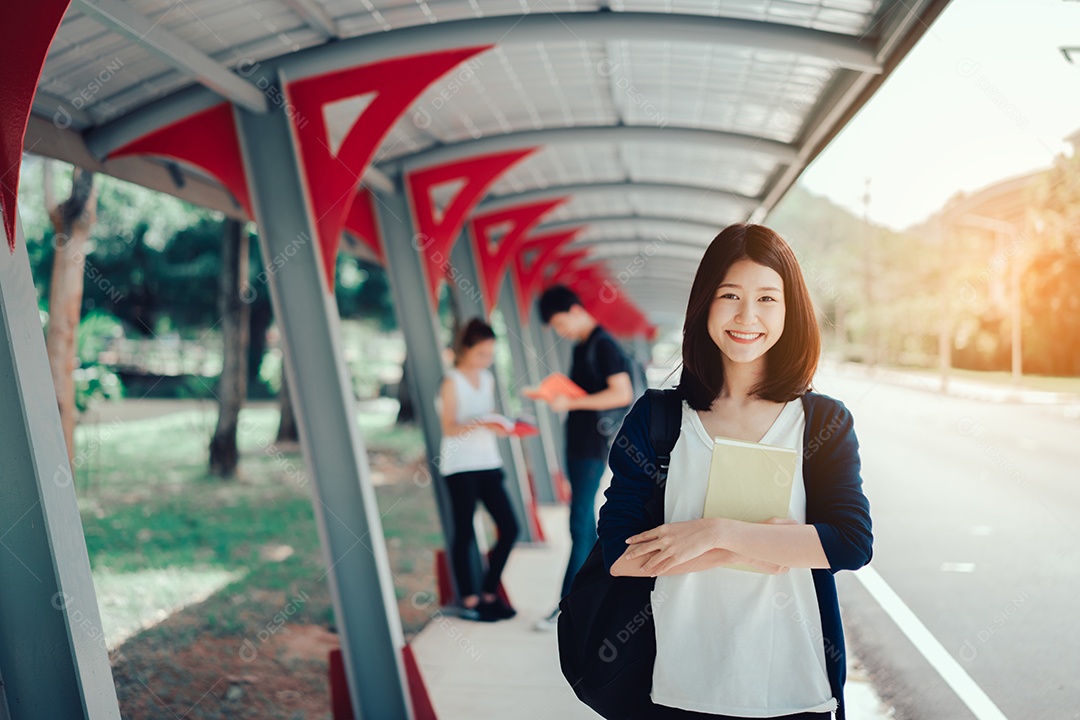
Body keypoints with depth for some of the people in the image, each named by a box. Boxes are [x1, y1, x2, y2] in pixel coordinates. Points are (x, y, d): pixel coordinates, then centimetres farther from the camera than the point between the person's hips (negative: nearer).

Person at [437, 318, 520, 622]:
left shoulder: (488, 379, 15)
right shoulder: (452, 381, -6)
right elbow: (449, 428, -13)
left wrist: (500, 426, -2)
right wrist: (480, 425, -29)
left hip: (488, 463, 7)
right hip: (460, 466, -7)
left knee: (509, 528, 2)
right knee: (465, 533, -3)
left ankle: (489, 593, 15)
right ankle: (469, 600, 6)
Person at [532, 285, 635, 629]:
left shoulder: (603, 345, -13)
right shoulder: (581, 346, 14)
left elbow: (622, 394, -20)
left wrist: (573, 402, -21)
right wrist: (558, 394, 5)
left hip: (593, 446, -9)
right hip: (578, 443, 9)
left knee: (580, 525, -8)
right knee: (586, 523, 12)